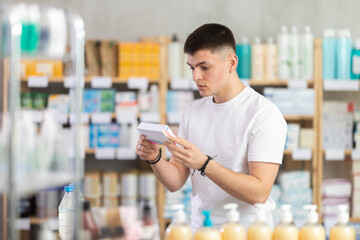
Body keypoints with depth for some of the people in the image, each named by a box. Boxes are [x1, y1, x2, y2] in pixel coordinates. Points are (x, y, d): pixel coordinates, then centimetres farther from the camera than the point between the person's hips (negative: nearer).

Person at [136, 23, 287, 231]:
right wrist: (155, 159, -5)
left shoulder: (264, 114, -6)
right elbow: (176, 182, 14)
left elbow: (259, 193, -14)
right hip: (199, 232, 5)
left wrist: (204, 164, -21)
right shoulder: (194, 111, 13)